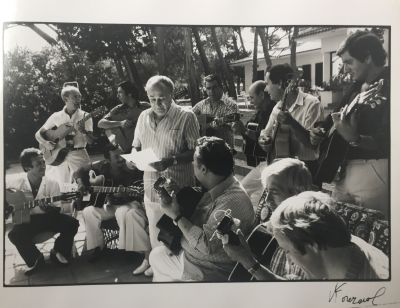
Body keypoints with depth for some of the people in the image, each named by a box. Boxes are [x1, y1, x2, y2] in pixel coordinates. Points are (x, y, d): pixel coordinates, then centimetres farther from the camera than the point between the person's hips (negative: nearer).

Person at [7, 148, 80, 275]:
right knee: (14, 234, -31)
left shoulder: (52, 184, -10)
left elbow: (57, 209, -7)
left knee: (71, 223, -20)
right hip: (26, 219, -1)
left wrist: (48, 209, -29)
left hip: (46, 216, 1)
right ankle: (35, 259, -2)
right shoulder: (15, 182, -12)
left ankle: (57, 252, 7)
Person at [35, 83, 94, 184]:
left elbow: (91, 141, -7)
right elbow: (38, 134, 10)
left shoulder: (85, 116, 0)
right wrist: (45, 143, -9)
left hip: (79, 156, -1)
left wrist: (83, 132, -26)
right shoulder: (56, 116, 5)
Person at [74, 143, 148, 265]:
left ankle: (146, 254, -35)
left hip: (129, 203, -5)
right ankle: (99, 247, 1)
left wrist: (124, 194, -38)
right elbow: (80, 171, 5)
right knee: (88, 212, -16)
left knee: (126, 213, -39)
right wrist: (81, 183, -14)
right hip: (109, 205, 5)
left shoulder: (132, 169, -18)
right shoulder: (102, 166, -6)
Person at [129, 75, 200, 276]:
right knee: (153, 228, 16)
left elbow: (195, 151, -12)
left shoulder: (186, 117, -9)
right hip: (151, 184, 5)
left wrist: (171, 160, -25)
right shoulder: (144, 117, 9)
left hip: (177, 186, -5)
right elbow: (137, 146, 18)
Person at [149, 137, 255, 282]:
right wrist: (175, 193, 1)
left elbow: (206, 245, -32)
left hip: (209, 271, -9)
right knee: (157, 254, 22)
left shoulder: (232, 202, -33)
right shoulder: (215, 188, -3)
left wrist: (176, 216, -24)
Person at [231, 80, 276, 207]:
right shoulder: (261, 112, 15)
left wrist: (245, 130, -20)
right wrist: (241, 130, -2)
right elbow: (253, 137, 16)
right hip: (261, 163, 10)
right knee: (242, 190, 15)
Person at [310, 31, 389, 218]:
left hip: (373, 173, -8)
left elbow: (385, 140, -23)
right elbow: (335, 116, 22)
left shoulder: (386, 87, -14)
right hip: (345, 171, 8)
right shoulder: (357, 87, 13)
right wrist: (320, 131, 4)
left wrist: (354, 139, -37)